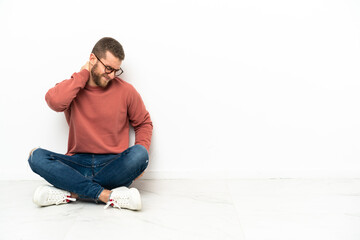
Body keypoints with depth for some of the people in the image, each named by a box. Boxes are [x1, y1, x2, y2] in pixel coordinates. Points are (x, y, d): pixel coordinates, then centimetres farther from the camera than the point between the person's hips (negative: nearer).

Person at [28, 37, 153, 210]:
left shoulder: (126, 91, 2)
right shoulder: (72, 86, 2)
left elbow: (144, 123, 13)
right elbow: (55, 102, -22)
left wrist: (140, 158, -5)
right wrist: (83, 74, -10)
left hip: (113, 165, 0)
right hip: (78, 164, 1)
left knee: (139, 154, -32)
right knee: (36, 156, -24)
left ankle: (72, 193, -25)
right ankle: (106, 195, -30)